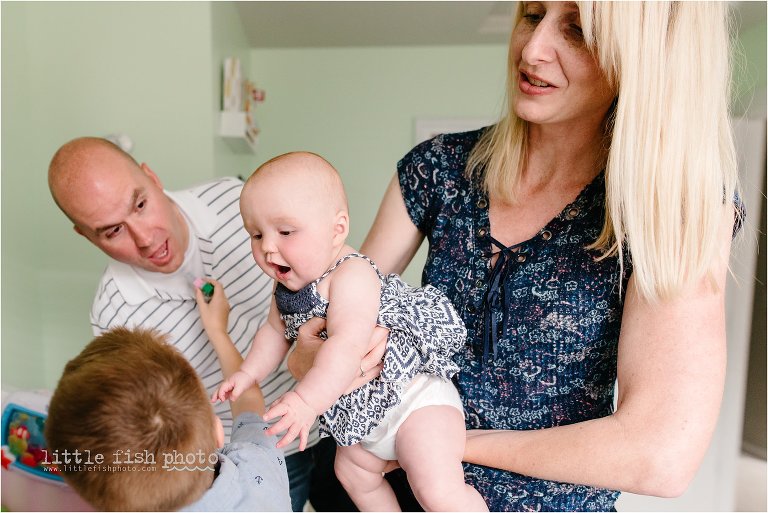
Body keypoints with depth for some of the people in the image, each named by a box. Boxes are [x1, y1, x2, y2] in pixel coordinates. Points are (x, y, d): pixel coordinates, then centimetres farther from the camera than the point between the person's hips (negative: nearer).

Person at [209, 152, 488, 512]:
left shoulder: (352, 276, -27)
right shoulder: (289, 285, 1)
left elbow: (348, 345, -39)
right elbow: (276, 330, 19)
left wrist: (307, 400, -44)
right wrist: (248, 374, 12)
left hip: (412, 396, -9)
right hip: (359, 410, 10)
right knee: (354, 473, 26)